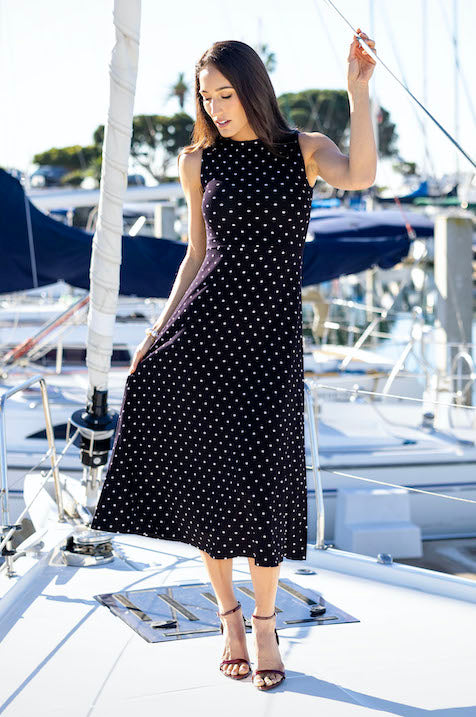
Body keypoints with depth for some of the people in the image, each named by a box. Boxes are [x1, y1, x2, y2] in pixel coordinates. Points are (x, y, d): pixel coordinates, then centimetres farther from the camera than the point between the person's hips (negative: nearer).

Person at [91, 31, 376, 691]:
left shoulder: (304, 148, 5)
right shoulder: (199, 161, 10)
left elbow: (360, 176, -16)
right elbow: (198, 253, 14)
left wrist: (359, 90, -19)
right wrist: (160, 331, 7)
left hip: (271, 334, -2)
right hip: (202, 326, 2)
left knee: (263, 476, -5)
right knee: (203, 472, -1)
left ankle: (266, 625, 16)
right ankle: (229, 618, 18)